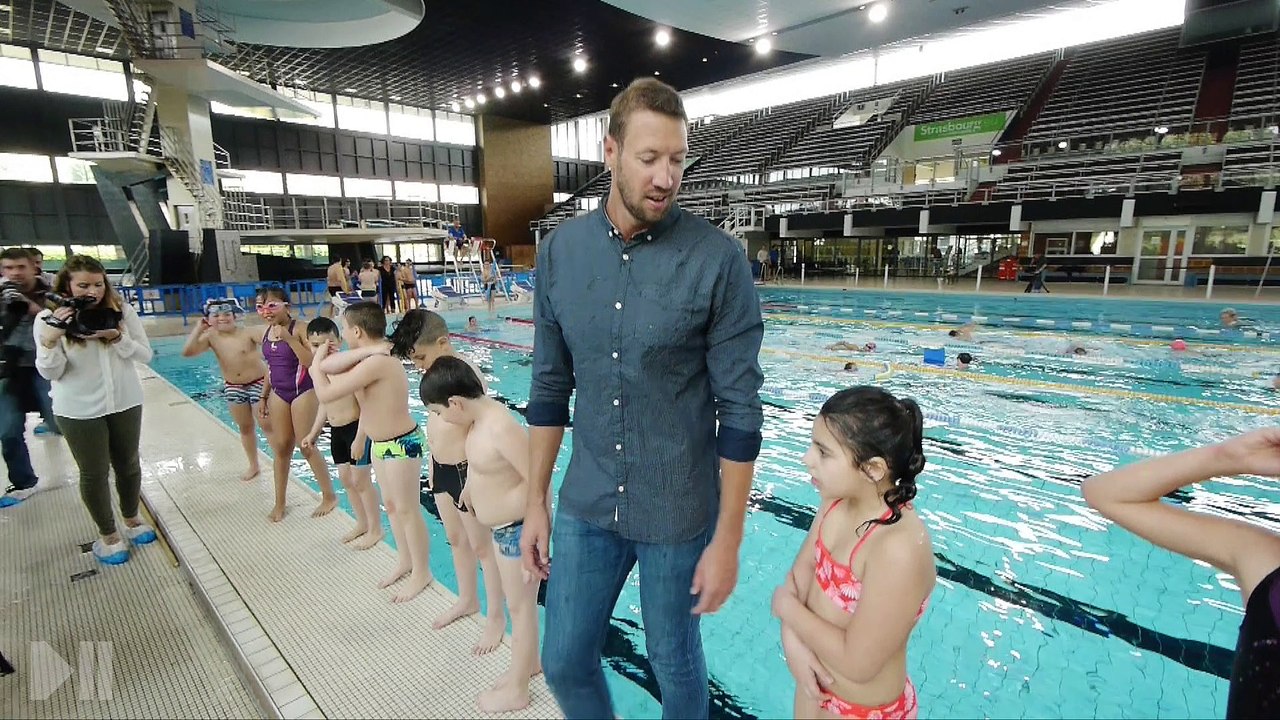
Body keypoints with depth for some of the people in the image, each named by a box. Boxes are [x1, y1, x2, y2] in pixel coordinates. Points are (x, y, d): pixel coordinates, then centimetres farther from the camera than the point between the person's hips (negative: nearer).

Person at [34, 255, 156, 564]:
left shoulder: (122, 310, -6)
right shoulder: (50, 317, -9)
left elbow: (146, 355, -5)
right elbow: (50, 373, -10)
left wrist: (116, 336, -21)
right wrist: (50, 339, -25)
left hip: (126, 403, 2)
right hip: (79, 410, -2)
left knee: (128, 464, 16)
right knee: (94, 473, 9)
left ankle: (132, 519, 37)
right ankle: (108, 534, 25)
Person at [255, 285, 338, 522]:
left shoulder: (299, 329, -16)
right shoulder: (266, 332, 5)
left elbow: (311, 363, -26)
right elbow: (271, 367, 15)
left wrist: (289, 338, -30)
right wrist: (263, 398, 15)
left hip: (303, 392, -6)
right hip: (278, 394, 6)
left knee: (306, 447, 0)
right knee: (281, 448, 11)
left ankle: (329, 496, 17)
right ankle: (279, 503, 24)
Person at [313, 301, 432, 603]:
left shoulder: (376, 362, -28)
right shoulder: (369, 356, 3)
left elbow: (326, 393, -24)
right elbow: (327, 366, -8)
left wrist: (315, 365, -6)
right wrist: (361, 352, -20)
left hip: (402, 445, -10)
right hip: (381, 443, 10)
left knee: (406, 510, 3)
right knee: (390, 505, 21)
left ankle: (421, 573, 20)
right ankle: (405, 561, 38)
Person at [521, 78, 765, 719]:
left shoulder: (718, 259, -14)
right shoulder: (561, 249, -2)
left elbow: (740, 411, -11)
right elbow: (550, 388, 4)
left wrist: (727, 540, -9)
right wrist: (535, 501, 6)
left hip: (679, 512, -3)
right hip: (586, 504, 4)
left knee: (676, 667, 18)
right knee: (563, 663, 18)